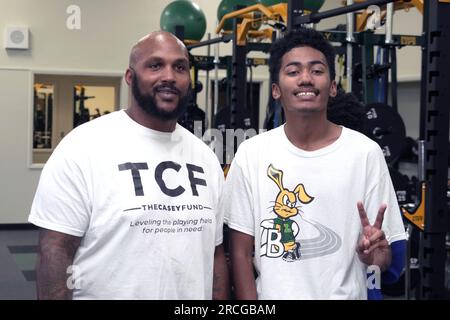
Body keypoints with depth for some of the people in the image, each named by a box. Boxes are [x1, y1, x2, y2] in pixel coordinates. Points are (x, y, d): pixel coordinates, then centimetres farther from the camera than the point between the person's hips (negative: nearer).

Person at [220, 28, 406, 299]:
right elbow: (242, 252, -3)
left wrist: (375, 254, -25)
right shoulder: (251, 154, -6)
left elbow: (386, 258, -5)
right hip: (270, 294, 1)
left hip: (345, 293, -1)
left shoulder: (365, 152, -9)